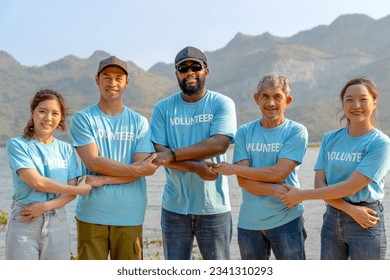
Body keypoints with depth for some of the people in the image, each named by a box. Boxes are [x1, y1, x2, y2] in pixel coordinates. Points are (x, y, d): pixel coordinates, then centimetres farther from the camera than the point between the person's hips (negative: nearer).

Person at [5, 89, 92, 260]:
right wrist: (80, 189, -6)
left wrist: (46, 206, -15)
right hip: (24, 223, -3)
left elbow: (71, 193, 2)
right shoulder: (17, 145, -2)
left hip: (58, 223, 3)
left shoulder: (66, 149, 9)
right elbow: (36, 182, -13)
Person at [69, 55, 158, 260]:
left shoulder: (139, 122, 8)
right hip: (91, 214, -1)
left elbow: (143, 167, -3)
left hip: (129, 215, 2)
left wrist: (102, 180, -12)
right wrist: (136, 169, -11)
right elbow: (93, 161, -9)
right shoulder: (82, 119, 3)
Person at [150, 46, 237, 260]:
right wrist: (196, 167, -19)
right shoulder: (163, 108, 4)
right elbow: (159, 153, -5)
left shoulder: (222, 104, -1)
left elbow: (219, 144, -16)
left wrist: (173, 154, -17)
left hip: (214, 206, -2)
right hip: (175, 206, 2)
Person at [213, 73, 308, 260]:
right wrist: (277, 190, -20)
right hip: (249, 222, 4)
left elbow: (278, 173, -16)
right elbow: (243, 181, -6)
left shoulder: (296, 132, -5)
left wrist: (233, 169, -9)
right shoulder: (244, 132, 3)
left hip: (286, 219, -3)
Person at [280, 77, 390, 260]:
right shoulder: (330, 139, 5)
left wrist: (302, 195, -13)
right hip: (332, 219, 4)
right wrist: (350, 209, -17)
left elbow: (351, 186, -17)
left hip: (366, 224, -4)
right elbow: (320, 184, -3)